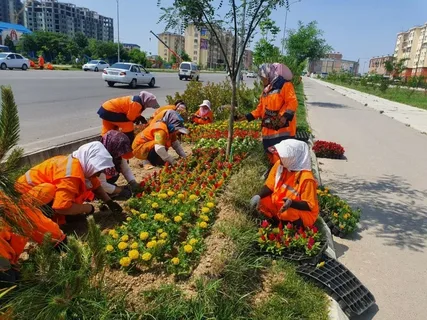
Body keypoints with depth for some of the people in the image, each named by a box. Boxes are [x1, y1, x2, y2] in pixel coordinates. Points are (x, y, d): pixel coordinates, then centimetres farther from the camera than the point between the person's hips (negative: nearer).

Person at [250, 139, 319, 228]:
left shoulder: (306, 178, -27)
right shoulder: (279, 164, -10)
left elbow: (309, 205, -21)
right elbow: (269, 186, -1)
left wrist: (291, 203, -39)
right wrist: (258, 196, -21)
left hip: (304, 214, -6)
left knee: (288, 213, -37)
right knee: (260, 201, -13)